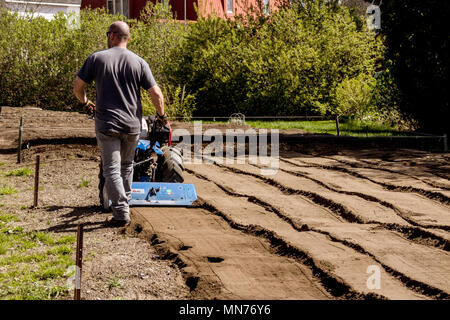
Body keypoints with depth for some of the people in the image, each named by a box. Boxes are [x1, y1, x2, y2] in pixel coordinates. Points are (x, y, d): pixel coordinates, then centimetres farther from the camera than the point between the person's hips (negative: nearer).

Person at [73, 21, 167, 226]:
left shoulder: (96, 58, -3)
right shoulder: (139, 62, 1)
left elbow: (78, 87, 0)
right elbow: (156, 94, -2)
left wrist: (85, 102, 21)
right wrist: (161, 115, 15)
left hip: (107, 124, -3)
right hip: (132, 125, 3)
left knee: (112, 170, 0)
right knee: (126, 166, 22)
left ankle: (121, 213, -6)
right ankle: (125, 202, 34)